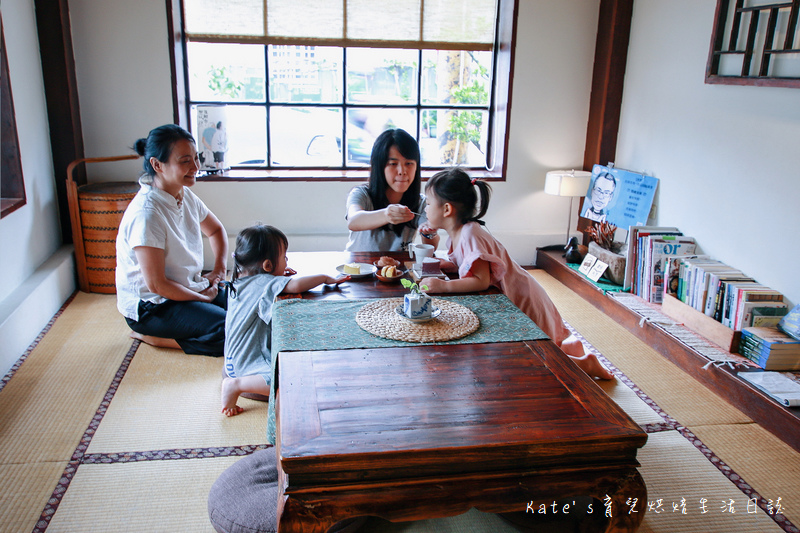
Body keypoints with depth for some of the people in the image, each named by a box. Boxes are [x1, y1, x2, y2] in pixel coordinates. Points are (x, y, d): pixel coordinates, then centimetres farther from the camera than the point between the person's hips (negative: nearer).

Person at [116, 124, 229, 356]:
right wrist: (205, 298, -12)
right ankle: (150, 335, -4)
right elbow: (156, 285, -24)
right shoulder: (146, 214, -26)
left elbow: (216, 229, 20)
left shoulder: (185, 196, 0)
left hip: (187, 287, 9)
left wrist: (219, 269, 4)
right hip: (150, 307, -9)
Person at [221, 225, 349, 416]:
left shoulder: (238, 279, 6)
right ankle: (236, 384, -15)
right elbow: (295, 285, -41)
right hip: (250, 362, -10)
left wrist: (278, 275, 14)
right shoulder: (264, 284, -24)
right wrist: (325, 278, -24)